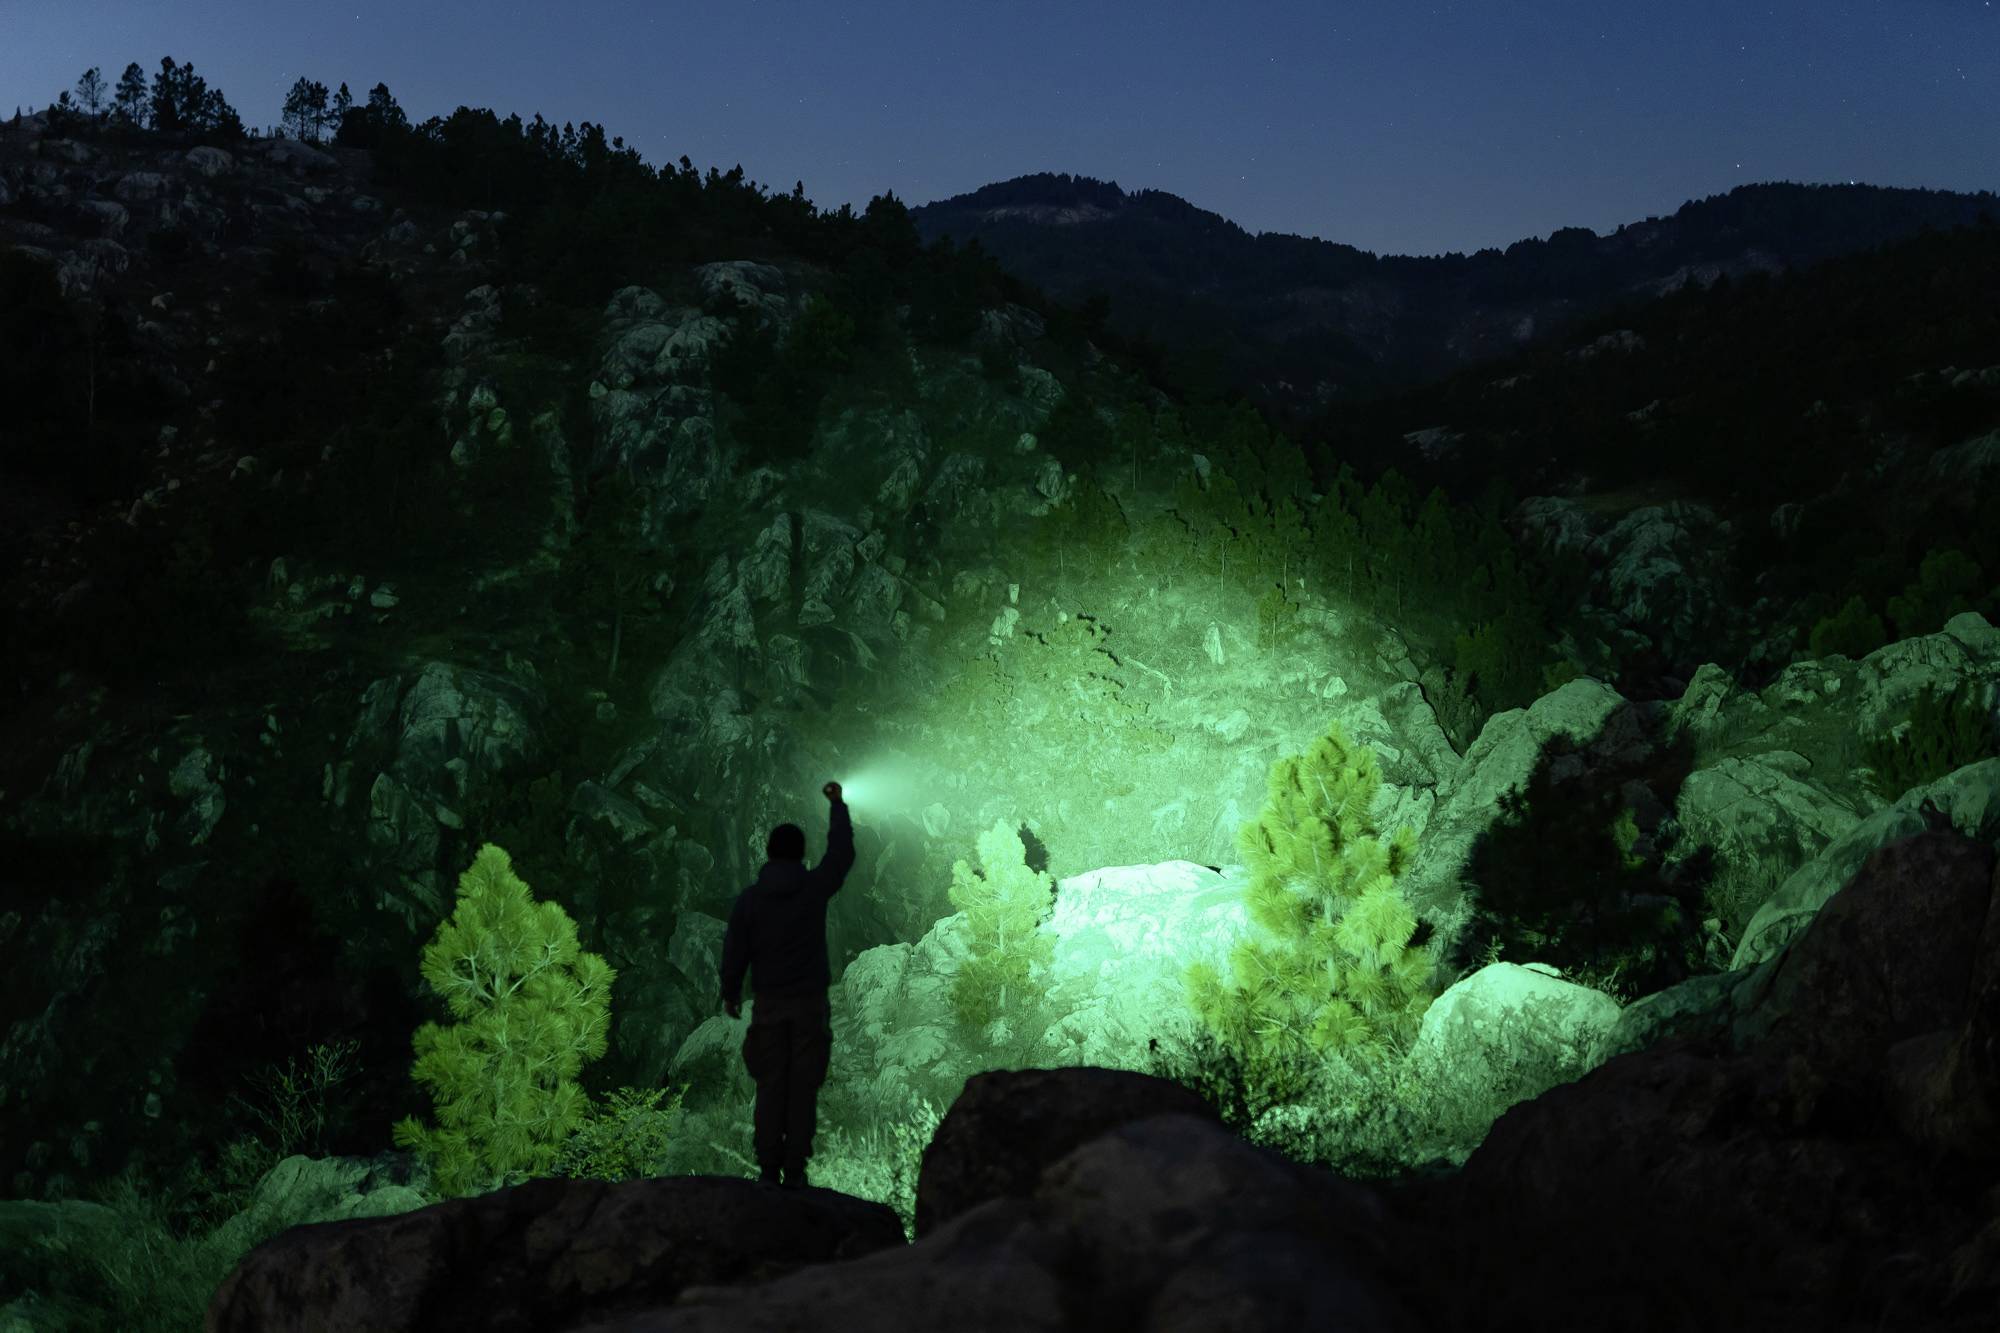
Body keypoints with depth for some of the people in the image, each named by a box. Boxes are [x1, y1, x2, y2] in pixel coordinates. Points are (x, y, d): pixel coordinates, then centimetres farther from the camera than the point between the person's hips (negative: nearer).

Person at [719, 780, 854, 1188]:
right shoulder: (815, 888, -5)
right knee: (803, 1086, 1)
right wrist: (837, 804, 22)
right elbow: (842, 852, 9)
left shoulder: (749, 898, -4)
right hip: (810, 1002, -1)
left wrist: (730, 993, 16)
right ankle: (795, 1168, 0)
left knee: (770, 1086, 6)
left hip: (769, 1003, 1)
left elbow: (735, 949, 1)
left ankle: (769, 1166, 5)